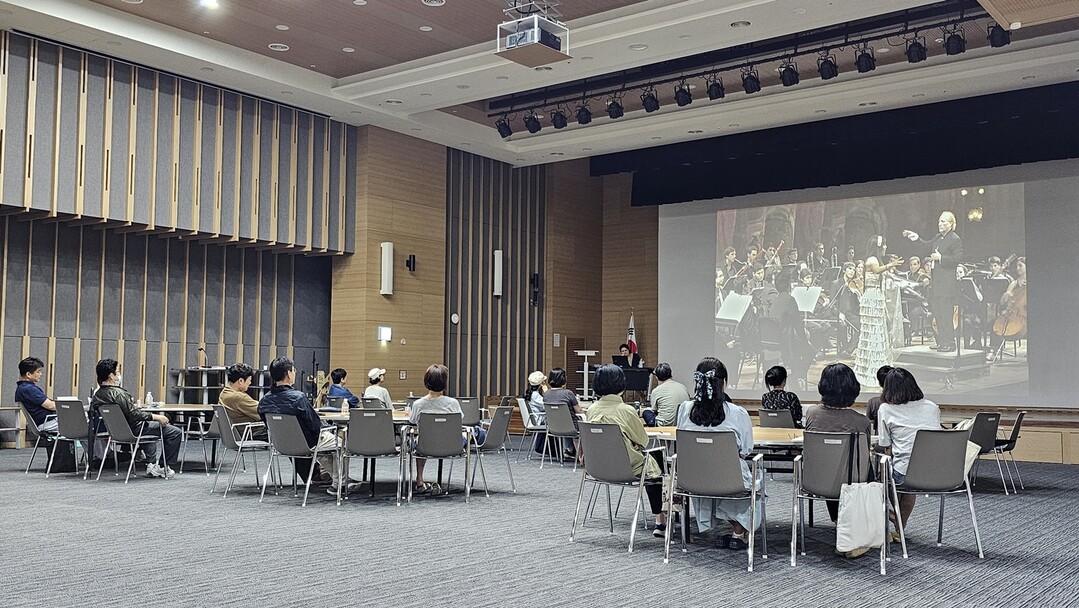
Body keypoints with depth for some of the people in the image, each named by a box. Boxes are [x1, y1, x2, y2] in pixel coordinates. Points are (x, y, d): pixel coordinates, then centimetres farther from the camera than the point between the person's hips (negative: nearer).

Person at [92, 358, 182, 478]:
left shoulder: (97, 394, -1)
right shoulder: (118, 393, -28)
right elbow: (134, 414, -29)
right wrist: (156, 417, -19)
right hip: (133, 430, -10)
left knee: (150, 425, 40)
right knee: (176, 432, -5)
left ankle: (152, 464, 34)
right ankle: (165, 467, 8)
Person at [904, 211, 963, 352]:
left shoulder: (955, 240, -8)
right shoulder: (938, 237, 15)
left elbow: (957, 258, -14)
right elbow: (928, 246, 33)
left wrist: (941, 258, -17)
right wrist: (917, 239, 27)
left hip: (947, 282, -9)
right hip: (936, 281, 9)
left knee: (946, 313, -9)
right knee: (937, 312, 12)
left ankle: (950, 343, -4)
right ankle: (942, 342, 19)